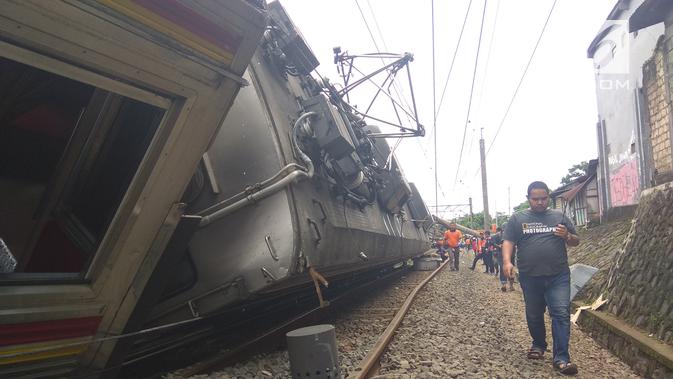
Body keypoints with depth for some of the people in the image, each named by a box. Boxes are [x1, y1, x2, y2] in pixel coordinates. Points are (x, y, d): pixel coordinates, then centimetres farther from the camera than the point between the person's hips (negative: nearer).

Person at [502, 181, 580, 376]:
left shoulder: (560, 217, 10)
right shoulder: (517, 219, 6)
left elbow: (576, 242, 15)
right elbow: (508, 242, -1)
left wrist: (567, 236, -9)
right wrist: (507, 261, -19)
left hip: (558, 276, 0)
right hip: (530, 277, 0)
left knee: (561, 314, -9)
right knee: (534, 315, 14)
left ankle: (561, 358, -6)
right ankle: (538, 345, 36)